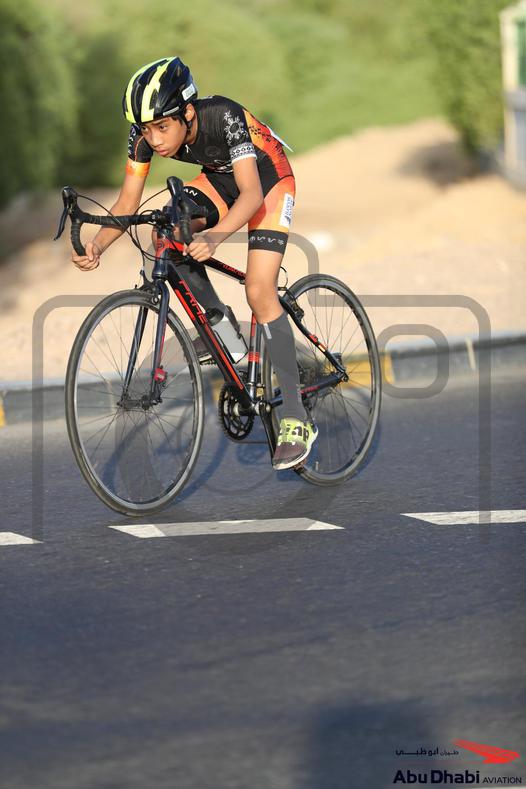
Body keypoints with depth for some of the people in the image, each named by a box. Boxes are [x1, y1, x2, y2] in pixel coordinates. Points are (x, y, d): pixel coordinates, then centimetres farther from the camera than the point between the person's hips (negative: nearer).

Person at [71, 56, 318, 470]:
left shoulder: (224, 117, -37)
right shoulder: (145, 135, -21)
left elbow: (251, 193, -44)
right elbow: (129, 200, -17)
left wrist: (215, 236, -62)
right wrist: (98, 244, -36)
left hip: (268, 180, -6)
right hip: (219, 179, 6)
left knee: (259, 292, -19)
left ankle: (296, 421, -16)